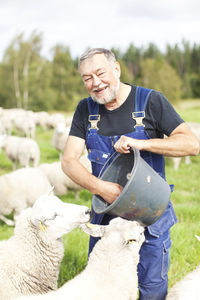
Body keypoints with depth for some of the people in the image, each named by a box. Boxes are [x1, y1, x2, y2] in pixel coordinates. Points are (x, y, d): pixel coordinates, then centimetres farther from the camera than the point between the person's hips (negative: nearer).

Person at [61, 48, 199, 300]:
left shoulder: (150, 101, -9)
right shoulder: (86, 109, 1)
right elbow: (69, 161, -6)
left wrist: (141, 143, -26)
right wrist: (100, 188, -24)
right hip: (105, 213, 3)